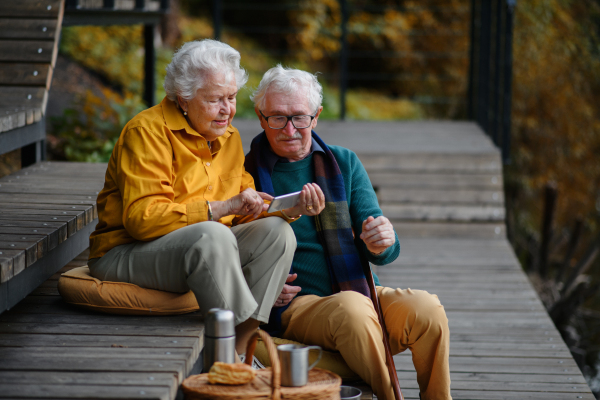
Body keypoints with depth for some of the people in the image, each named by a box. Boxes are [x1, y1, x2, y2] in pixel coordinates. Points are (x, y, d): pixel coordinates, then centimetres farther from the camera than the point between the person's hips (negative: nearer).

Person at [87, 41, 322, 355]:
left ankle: (242, 341, -23)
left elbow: (244, 210, 12)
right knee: (212, 236, -35)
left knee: (276, 231, -14)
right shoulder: (147, 132, -11)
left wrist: (287, 208, -8)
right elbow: (142, 218, -23)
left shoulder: (228, 137, 15)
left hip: (201, 252, 8)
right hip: (126, 255, -7)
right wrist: (222, 208, -26)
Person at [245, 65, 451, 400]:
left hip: (361, 291, 3)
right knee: (351, 309, -36)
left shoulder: (345, 164, 13)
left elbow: (386, 252, 7)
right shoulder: (246, 174, 3)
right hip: (295, 303, -3)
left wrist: (382, 243, -18)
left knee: (427, 309, -26)